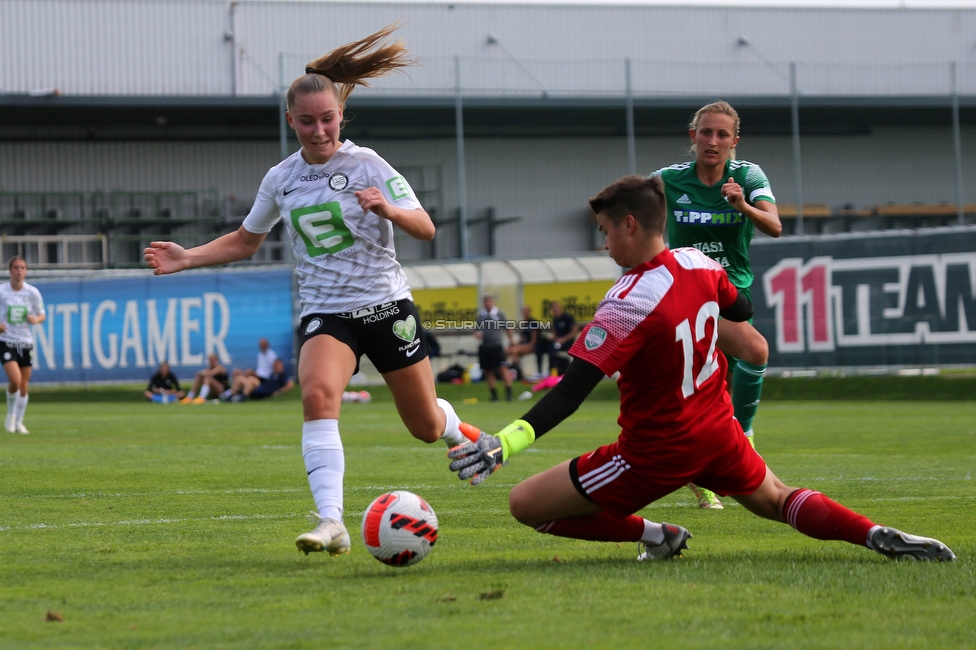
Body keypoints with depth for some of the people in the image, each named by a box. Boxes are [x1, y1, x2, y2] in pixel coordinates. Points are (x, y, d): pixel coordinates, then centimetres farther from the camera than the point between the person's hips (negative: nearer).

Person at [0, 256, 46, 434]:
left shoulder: (32, 292, 0)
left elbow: (42, 314, 9)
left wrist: (36, 319, -13)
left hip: (26, 341, 3)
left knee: (24, 385, 6)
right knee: (15, 380, -20)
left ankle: (18, 422, 21)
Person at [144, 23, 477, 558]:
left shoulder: (367, 165, -6)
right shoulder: (280, 179, 5)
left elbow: (425, 229, -10)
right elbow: (244, 241, 19)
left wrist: (388, 209, -31)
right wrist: (186, 258, 5)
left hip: (386, 306, -1)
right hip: (324, 313, 1)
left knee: (425, 426, 9)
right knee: (318, 393, -31)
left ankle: (456, 431, 50)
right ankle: (331, 523, -39)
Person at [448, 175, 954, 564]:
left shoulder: (626, 305, -26)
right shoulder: (700, 264, -5)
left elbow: (570, 392, -31)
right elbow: (741, 315, 17)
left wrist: (505, 443, -37)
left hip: (656, 453, -7)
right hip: (718, 433, 7)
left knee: (526, 504, -2)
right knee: (776, 500, 30)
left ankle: (653, 536, -3)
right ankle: (875, 535, 5)